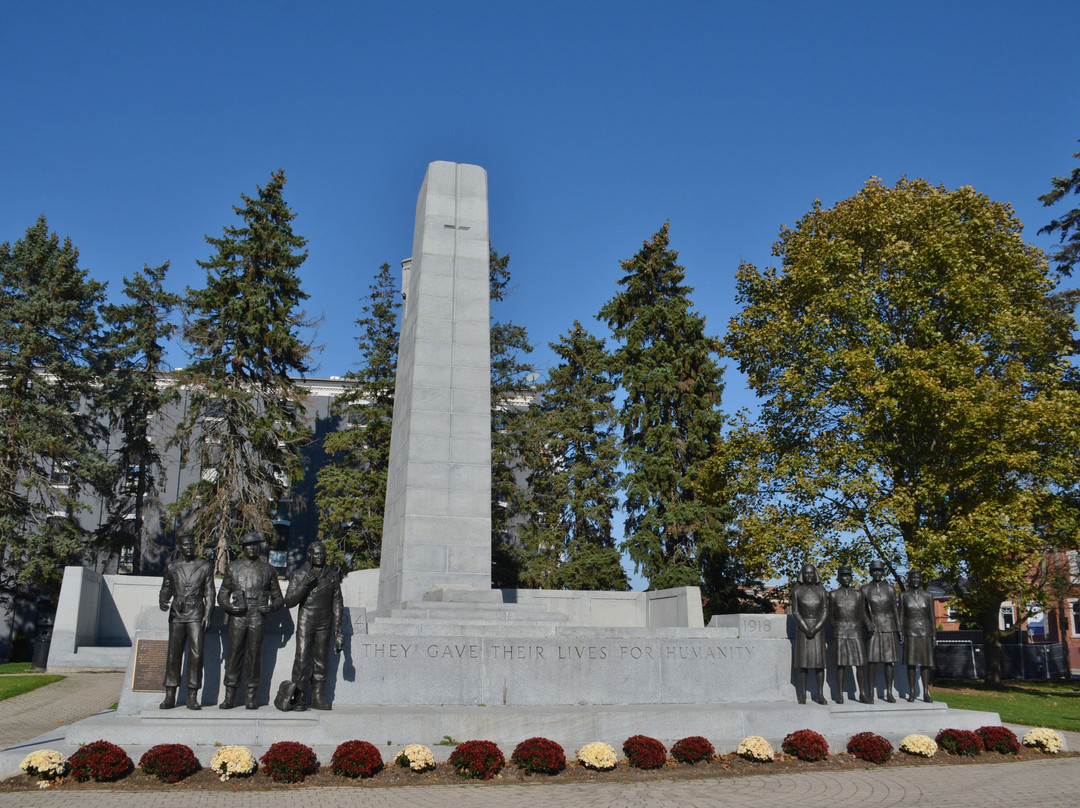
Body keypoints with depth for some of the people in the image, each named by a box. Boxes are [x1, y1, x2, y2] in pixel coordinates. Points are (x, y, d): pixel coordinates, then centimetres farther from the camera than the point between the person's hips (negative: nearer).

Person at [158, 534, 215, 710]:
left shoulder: (205, 567, 8)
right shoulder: (171, 568, 12)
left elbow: (209, 593, 7)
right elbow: (165, 590, 19)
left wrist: (207, 616, -1)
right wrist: (162, 601, -4)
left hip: (196, 616, -2)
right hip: (176, 616, 2)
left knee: (196, 654, -8)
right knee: (173, 654, 0)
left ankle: (192, 697, -4)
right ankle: (170, 696, 6)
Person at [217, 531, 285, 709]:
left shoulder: (267, 569, 10)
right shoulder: (233, 567, 11)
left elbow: (278, 597, 15)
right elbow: (222, 595, 13)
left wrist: (272, 606, -6)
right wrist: (229, 606, -7)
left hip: (258, 619, 0)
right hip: (237, 618, 1)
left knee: (254, 656, 0)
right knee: (234, 654, -2)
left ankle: (252, 697, 7)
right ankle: (230, 696, 6)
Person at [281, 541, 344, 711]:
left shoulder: (332, 576, 8)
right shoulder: (300, 575, 2)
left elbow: (337, 603, 10)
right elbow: (289, 601, -1)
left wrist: (338, 630, 5)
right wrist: (304, 585, -17)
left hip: (325, 625, 2)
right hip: (305, 622, -2)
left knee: (321, 661, 2)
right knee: (302, 660, -10)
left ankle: (318, 698, 7)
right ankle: (298, 699, -6)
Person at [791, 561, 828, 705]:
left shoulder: (821, 590, 5)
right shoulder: (797, 591, 1)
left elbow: (825, 611, 0)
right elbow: (795, 612, -3)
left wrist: (815, 629, -11)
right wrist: (806, 629, -13)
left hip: (818, 627, 1)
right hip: (802, 627, -1)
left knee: (819, 660, -2)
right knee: (803, 660, -2)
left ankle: (820, 694, 3)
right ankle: (803, 695, 2)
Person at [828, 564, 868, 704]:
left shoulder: (858, 594, 10)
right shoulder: (833, 594, 6)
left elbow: (863, 613, 12)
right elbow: (831, 615, 7)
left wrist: (868, 624, -1)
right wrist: (835, 629, -2)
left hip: (856, 631, 2)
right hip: (840, 632, -2)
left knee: (860, 662, -2)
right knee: (841, 663, -2)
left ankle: (862, 694, 6)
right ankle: (840, 694, 3)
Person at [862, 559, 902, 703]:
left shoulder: (890, 589, 8)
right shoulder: (865, 590, 4)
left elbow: (895, 610, 10)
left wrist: (899, 631, 7)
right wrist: (868, 624, -15)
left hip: (889, 627, 2)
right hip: (873, 628, -2)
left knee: (889, 660, 2)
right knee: (871, 660, -5)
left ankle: (889, 693, 9)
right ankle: (870, 694, -1)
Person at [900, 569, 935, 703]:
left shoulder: (928, 596, 5)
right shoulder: (904, 596, 3)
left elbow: (931, 617, 7)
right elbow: (901, 616, 4)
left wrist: (933, 636, 3)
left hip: (925, 632, 1)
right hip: (910, 632, -1)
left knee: (925, 662, 1)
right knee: (911, 662, -1)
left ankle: (926, 693, 6)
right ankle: (911, 693, 4)